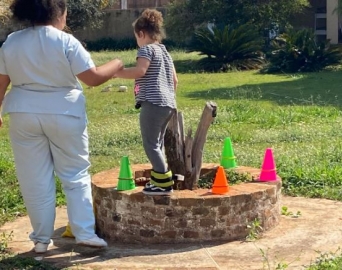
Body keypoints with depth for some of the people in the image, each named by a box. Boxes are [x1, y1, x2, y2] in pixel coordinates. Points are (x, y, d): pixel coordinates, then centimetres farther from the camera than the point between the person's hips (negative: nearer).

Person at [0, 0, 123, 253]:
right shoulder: (66, 42, -10)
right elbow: (93, 78, -11)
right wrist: (116, 65, 6)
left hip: (25, 115, 3)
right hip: (64, 115, -3)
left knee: (35, 180, 9)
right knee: (76, 175, 9)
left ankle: (42, 238, 15)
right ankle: (85, 232, 7)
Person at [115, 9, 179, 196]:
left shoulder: (147, 49, -4)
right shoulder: (165, 52, 22)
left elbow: (139, 70, -21)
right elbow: (174, 80, 24)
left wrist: (117, 72, -13)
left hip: (152, 103, -9)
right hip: (168, 104, 9)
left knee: (150, 145, -8)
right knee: (157, 144, 16)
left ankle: (164, 183, -12)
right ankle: (159, 180, 19)